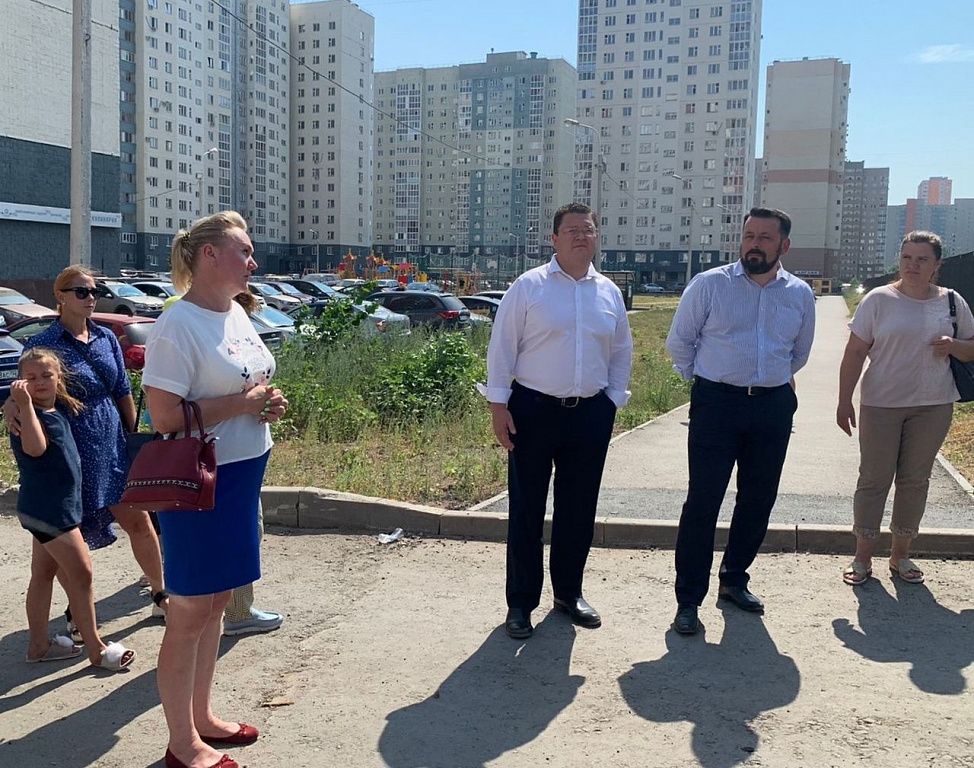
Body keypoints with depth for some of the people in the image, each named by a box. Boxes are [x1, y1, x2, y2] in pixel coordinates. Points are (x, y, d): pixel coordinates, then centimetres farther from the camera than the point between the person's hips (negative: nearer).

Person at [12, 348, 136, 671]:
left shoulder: (56, 411, 9)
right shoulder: (29, 413, -16)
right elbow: (35, 447, -35)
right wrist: (24, 404, -41)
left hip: (51, 507, 9)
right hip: (47, 510, -9)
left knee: (43, 574, 16)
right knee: (81, 575, -5)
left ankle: (39, 644, 27)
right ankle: (96, 650, 2)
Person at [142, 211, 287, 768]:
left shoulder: (236, 313, 8)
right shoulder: (179, 326, -19)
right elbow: (164, 416, -24)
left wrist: (268, 404, 0)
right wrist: (243, 403, -20)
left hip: (243, 475, 9)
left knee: (217, 602, 19)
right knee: (190, 612, 4)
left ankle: (202, 716, 36)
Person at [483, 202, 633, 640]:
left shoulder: (609, 293, 9)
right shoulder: (529, 286, -4)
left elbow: (621, 353, 17)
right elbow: (502, 347, -5)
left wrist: (613, 401, 10)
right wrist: (498, 405, -9)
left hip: (591, 414, 4)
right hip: (534, 410, -4)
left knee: (579, 509, 12)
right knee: (526, 509, 3)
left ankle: (568, 592, 29)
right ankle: (520, 602, 16)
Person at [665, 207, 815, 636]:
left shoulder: (800, 294, 6)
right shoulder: (710, 284, -4)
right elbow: (679, 342, 5)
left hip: (774, 408, 4)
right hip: (717, 404, -4)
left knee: (759, 500, 12)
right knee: (703, 502, -5)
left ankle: (734, 580, 31)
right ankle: (689, 600, 4)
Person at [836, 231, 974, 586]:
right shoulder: (879, 300, -3)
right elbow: (855, 352, -4)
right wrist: (844, 400, -9)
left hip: (933, 406, 3)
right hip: (881, 404, -3)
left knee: (915, 480, 10)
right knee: (874, 479, 2)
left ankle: (900, 555, 23)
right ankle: (862, 557, 12)